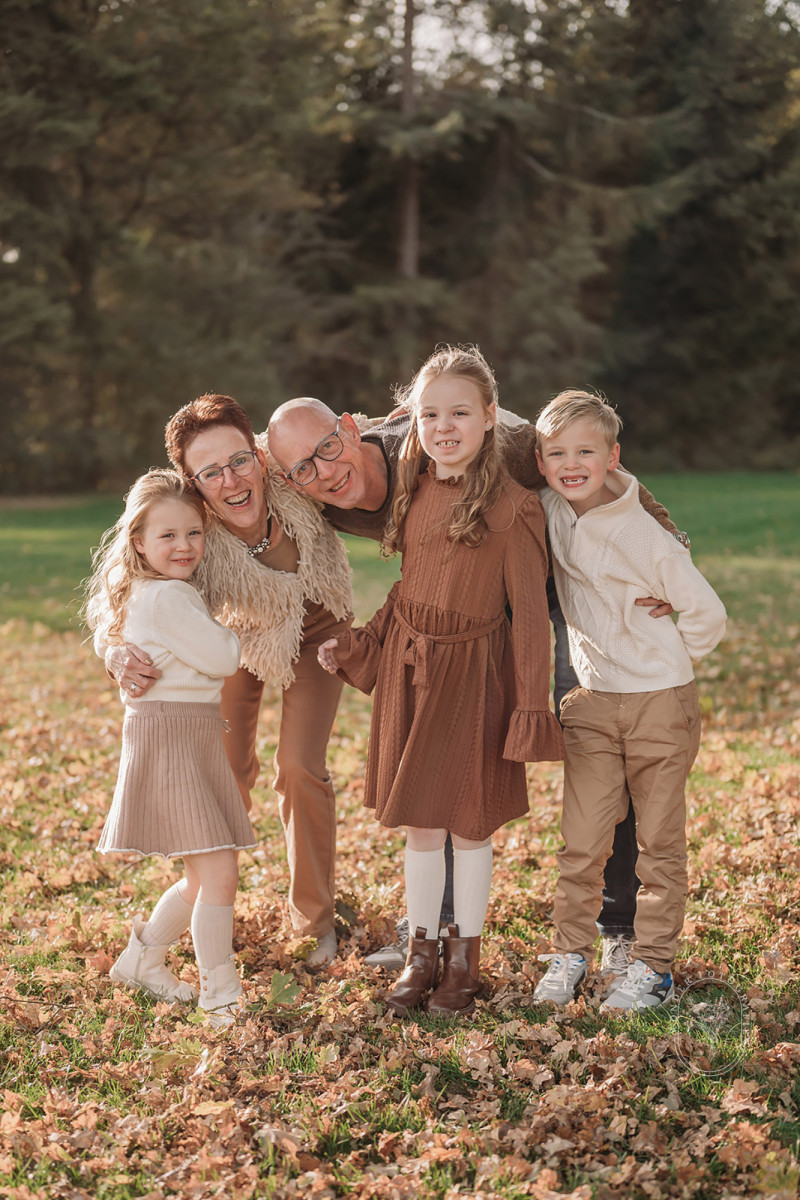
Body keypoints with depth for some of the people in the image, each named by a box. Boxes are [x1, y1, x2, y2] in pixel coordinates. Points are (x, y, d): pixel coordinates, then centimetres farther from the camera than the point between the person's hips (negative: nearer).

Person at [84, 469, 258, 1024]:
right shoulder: (168, 597, -17)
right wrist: (242, 632, 2)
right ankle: (220, 995, -3)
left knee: (206, 878, 16)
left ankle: (142, 959, 32)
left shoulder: (150, 593, 14)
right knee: (219, 873, -11)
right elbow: (222, 657, -15)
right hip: (170, 735, -11)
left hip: (196, 736, 11)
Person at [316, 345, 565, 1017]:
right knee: (419, 821, 12)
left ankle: (465, 958, 24)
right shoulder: (414, 494, 5)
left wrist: (531, 705, -13)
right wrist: (355, 647, 8)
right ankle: (422, 953, 26)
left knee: (470, 823, 7)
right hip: (408, 667, 5)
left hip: (473, 672, -5)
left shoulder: (513, 508, -14)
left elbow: (530, 613, -12)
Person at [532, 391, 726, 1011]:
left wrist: (662, 663, 1)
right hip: (592, 703, 4)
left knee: (660, 843, 5)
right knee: (581, 842, 2)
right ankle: (571, 953, 16)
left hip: (662, 704, -4)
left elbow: (707, 614, -11)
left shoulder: (645, 534, -18)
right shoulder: (550, 509, -3)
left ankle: (654, 966, 13)